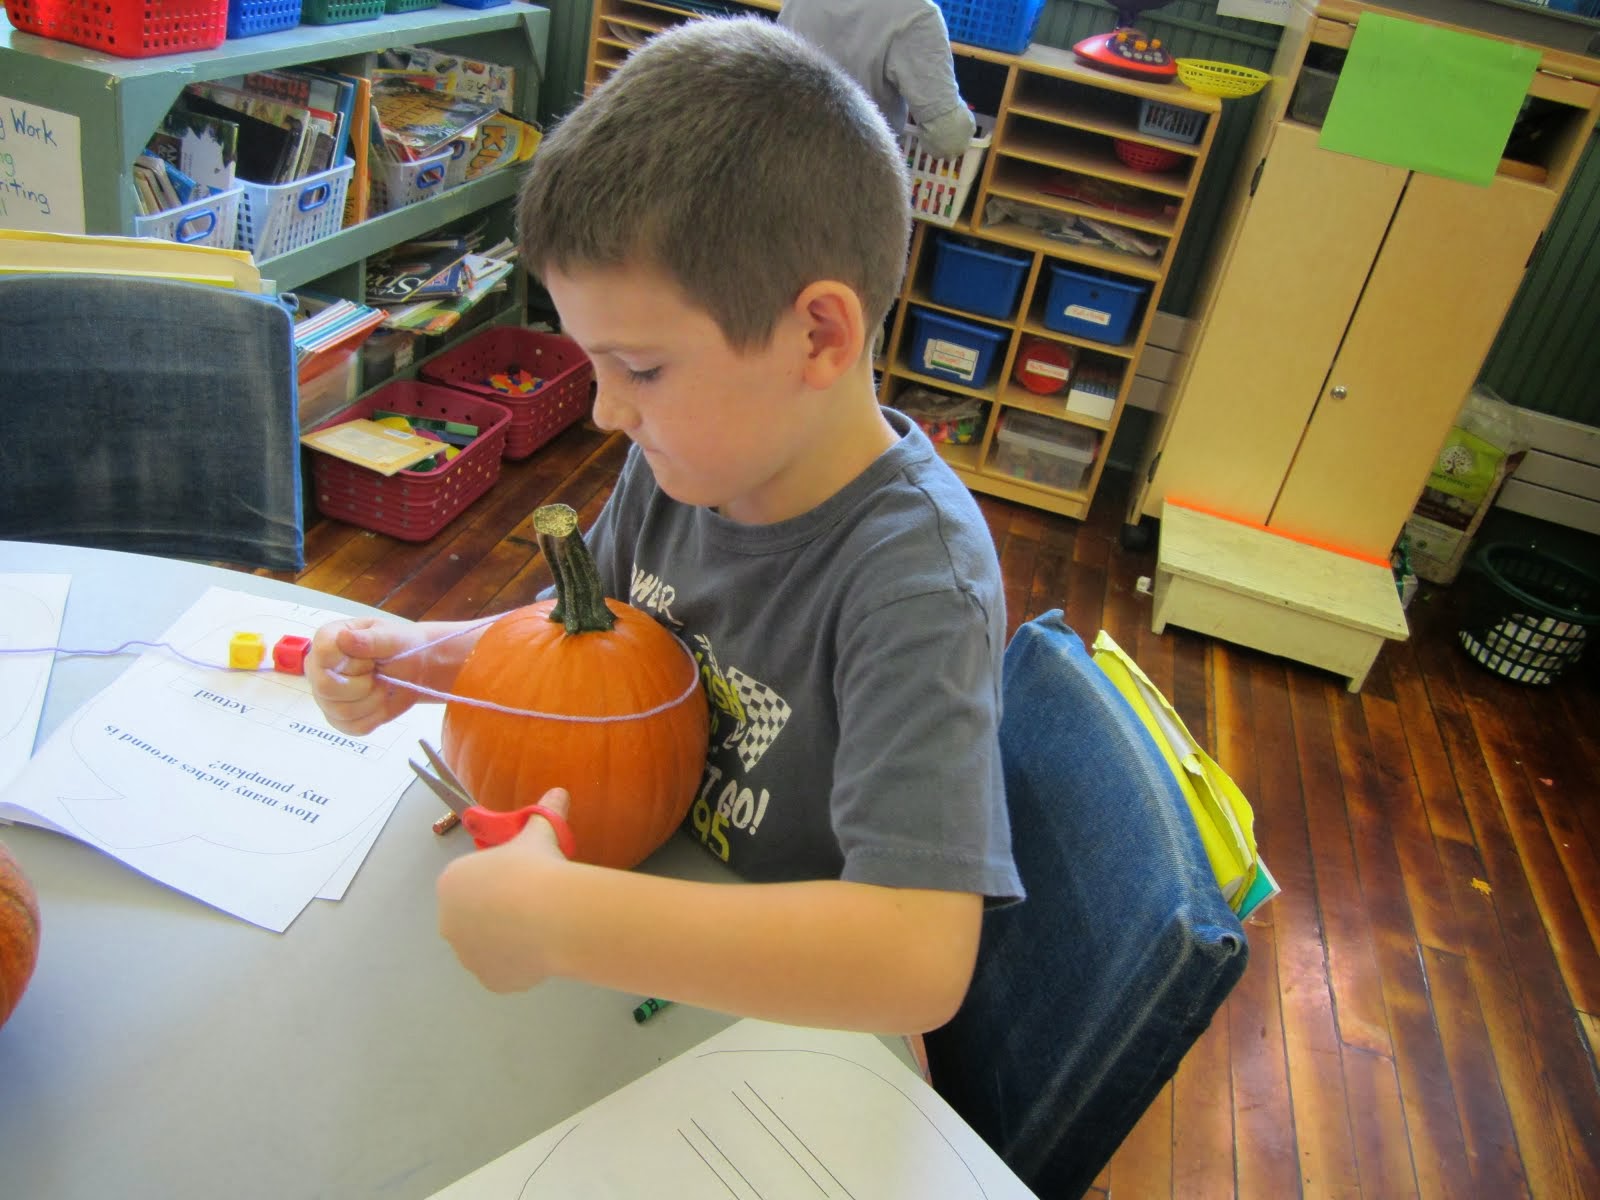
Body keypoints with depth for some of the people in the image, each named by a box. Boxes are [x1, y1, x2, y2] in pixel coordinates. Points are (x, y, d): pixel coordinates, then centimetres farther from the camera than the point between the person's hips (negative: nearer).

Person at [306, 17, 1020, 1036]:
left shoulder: (915, 586, -32)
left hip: (795, 1016, -5)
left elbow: (920, 960, -40)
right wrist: (428, 658, -10)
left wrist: (548, 919, -37)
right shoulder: (687, 456, -10)